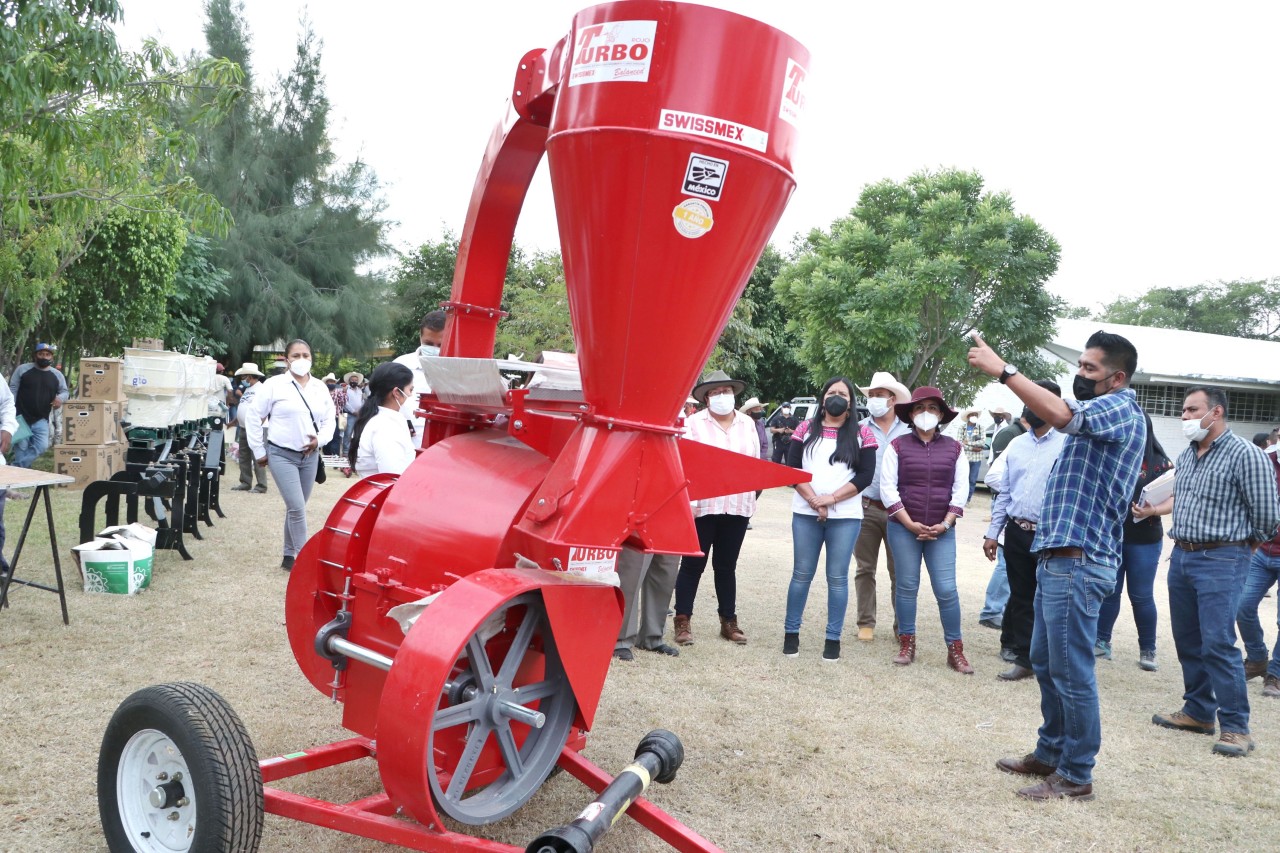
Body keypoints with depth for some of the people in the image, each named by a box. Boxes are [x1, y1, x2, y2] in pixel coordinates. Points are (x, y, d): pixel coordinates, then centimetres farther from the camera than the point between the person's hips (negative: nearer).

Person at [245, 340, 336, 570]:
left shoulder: (320, 388, 7)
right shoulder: (274, 385, -6)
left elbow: (329, 419, 14)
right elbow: (255, 418, -1)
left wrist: (320, 439, -6)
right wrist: (259, 451, -2)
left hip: (310, 456, 5)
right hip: (282, 455, -5)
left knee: (295, 508, 13)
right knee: (297, 508, -13)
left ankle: (289, 557, 25)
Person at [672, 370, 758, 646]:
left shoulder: (747, 424, 11)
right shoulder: (694, 422, -2)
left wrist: (752, 496, 11)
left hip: (738, 506, 4)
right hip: (702, 505, -4)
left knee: (726, 566, 13)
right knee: (693, 564, 3)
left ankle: (729, 621, 21)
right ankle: (683, 621, 10)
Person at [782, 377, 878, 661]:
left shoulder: (862, 434, 4)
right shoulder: (806, 429, 7)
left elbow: (865, 475, -4)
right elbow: (791, 468, 0)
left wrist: (832, 499, -13)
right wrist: (814, 500, -11)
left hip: (845, 516, -1)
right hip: (806, 514, 1)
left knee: (837, 577, 4)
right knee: (802, 574, 7)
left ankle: (833, 638, 13)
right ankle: (791, 632, 17)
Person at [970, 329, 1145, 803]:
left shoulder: (1119, 409, -12)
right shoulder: (1099, 414, 21)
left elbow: (1059, 413, -31)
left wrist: (1002, 369, -28)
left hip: (1077, 563, -11)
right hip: (1060, 558, 11)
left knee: (1072, 672, -3)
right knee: (1046, 664, 18)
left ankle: (1076, 776, 8)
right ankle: (1050, 753, 30)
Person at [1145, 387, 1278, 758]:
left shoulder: (1245, 455, -13)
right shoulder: (1186, 455, 11)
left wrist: (1238, 548, 4)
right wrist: (1153, 509, 11)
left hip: (1220, 561, -8)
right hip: (1181, 556, 8)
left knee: (1218, 644, -9)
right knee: (1187, 640, 14)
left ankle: (1235, 726, 2)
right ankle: (1198, 711, 26)